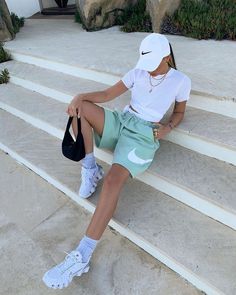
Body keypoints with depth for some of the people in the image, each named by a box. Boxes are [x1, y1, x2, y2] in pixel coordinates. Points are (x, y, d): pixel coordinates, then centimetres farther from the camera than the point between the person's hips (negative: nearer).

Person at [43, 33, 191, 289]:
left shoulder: (181, 80, 6)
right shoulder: (138, 72, 11)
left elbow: (179, 112, 16)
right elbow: (107, 94, 5)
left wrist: (167, 128, -6)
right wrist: (80, 96, -13)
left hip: (144, 134, -5)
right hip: (120, 121, 5)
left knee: (114, 179, -29)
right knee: (81, 108, -18)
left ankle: (81, 257, -25)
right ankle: (90, 168, -12)